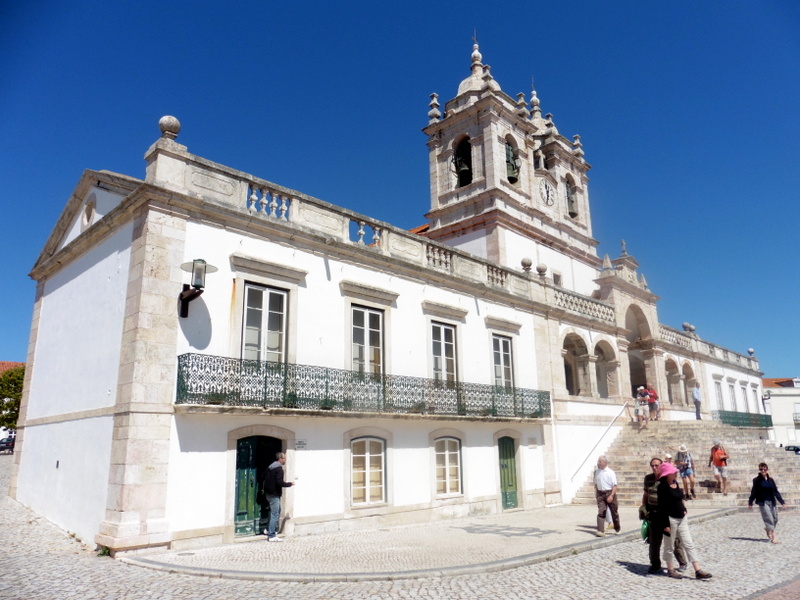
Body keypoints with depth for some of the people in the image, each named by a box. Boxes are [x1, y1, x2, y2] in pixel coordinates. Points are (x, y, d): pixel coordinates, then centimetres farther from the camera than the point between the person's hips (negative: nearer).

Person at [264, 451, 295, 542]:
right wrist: (289, 484, -10)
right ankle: (272, 536, -1)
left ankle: (269, 529, 29)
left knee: (277, 511, 24)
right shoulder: (279, 468, -17)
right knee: (275, 514, -4)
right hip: (274, 494, -10)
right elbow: (280, 482, -24)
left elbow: (266, 480, 17)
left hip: (268, 493, 10)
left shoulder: (270, 467, 12)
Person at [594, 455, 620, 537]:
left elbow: (615, 485, -13)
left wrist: (611, 495, -21)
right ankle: (600, 531, -9)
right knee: (601, 512, -6)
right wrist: (596, 494, 11)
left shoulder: (610, 473, -11)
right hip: (600, 494, 4)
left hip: (610, 493, -4)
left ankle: (617, 529, 31)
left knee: (614, 512, 12)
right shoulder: (597, 472, 6)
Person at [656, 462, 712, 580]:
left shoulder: (675, 483, 6)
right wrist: (665, 524, -21)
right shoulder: (663, 487, -19)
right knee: (669, 546, 8)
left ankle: (698, 570, 10)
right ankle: (671, 570, 22)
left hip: (682, 518, 8)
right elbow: (662, 507, -20)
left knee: (689, 544, 7)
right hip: (670, 519, -8)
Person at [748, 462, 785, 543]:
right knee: (769, 519, -9)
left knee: (775, 519, 9)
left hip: (772, 502, 5)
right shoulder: (757, 480, -5)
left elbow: (776, 491, 11)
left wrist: (782, 502, 5)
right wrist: (750, 503, -1)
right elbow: (754, 492, -1)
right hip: (763, 502, -5)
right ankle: (773, 537, -6)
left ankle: (767, 528, 37)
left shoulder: (771, 480, 7)